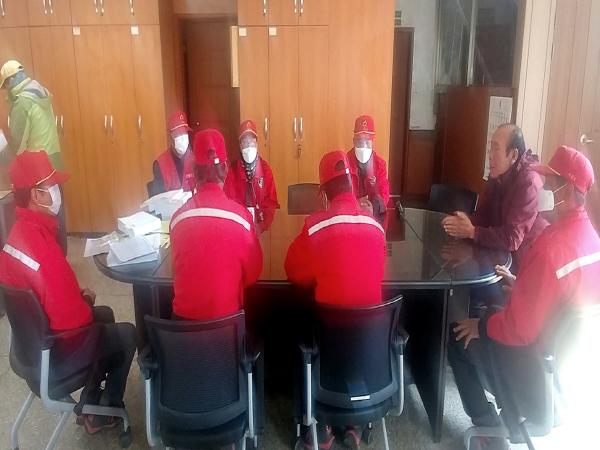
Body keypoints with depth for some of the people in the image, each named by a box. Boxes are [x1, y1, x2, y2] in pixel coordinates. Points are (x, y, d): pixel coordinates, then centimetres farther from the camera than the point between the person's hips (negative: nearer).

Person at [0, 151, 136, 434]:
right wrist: (87, 304, -9)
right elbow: (71, 318, -29)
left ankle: (91, 402, 34)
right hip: (53, 351, -9)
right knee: (127, 335, 11)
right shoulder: (41, 245, -34)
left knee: (105, 314, 27)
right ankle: (104, 413, 29)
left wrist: (78, 294, 2)